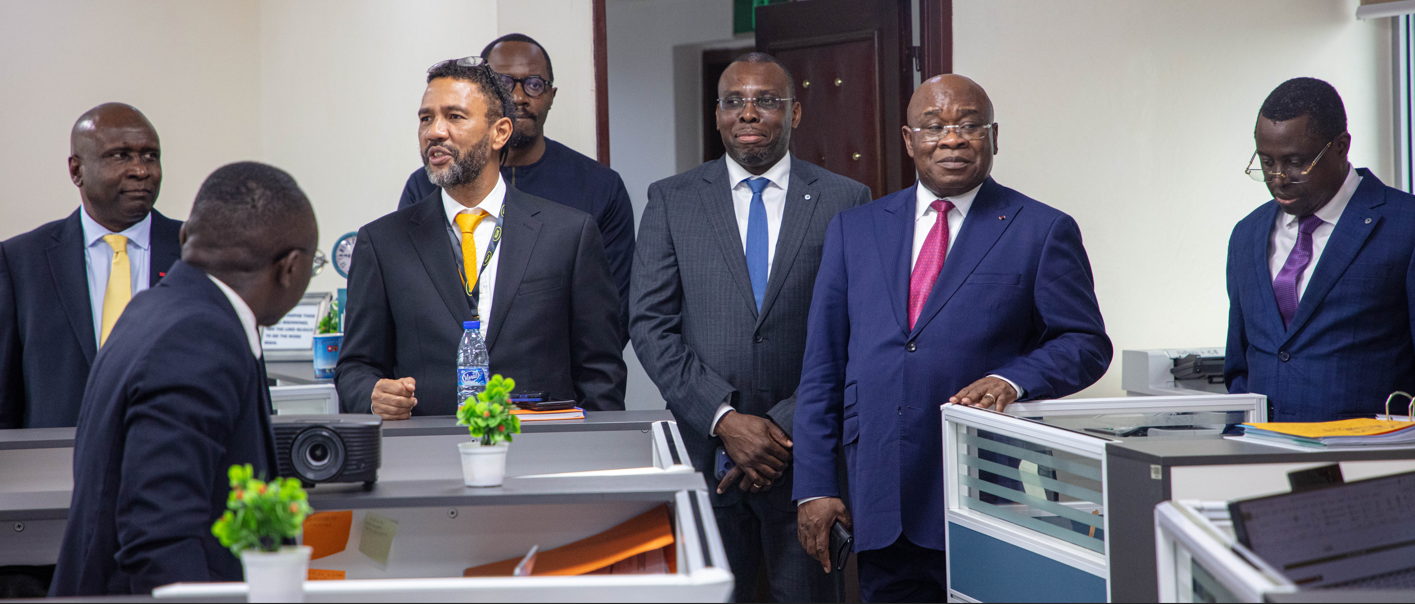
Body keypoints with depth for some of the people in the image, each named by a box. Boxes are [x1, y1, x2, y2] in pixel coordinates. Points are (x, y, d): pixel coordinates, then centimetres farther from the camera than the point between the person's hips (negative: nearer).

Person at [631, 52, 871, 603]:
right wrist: (724, 419, -12)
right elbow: (651, 326, -1)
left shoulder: (846, 201, 2)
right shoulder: (671, 201, 5)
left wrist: (788, 426, -10)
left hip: (807, 452, -1)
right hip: (704, 450, 1)